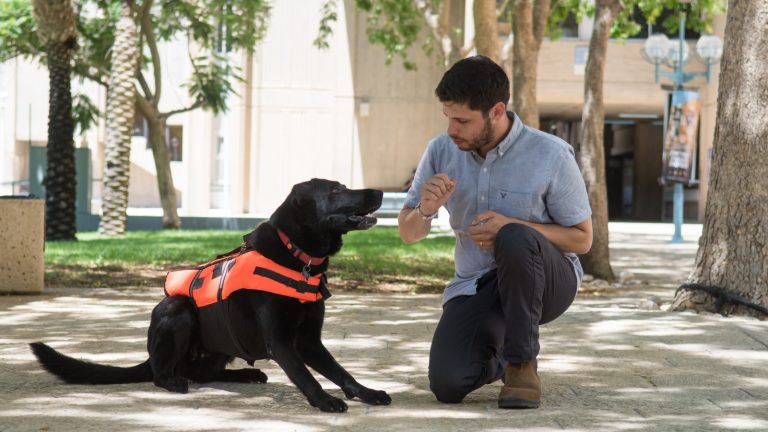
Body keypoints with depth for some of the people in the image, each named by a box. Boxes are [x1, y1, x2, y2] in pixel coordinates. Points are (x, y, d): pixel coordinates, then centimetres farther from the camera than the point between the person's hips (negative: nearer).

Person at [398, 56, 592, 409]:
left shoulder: (551, 155, -15)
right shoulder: (442, 151, -3)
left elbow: (582, 238, -7)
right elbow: (408, 233, 6)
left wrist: (512, 227, -24)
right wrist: (424, 210, -20)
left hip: (545, 279, -3)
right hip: (475, 285, 4)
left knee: (515, 240, -39)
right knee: (447, 385, -21)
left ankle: (522, 365, -21)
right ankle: (495, 359, 18)